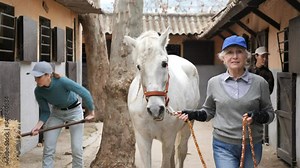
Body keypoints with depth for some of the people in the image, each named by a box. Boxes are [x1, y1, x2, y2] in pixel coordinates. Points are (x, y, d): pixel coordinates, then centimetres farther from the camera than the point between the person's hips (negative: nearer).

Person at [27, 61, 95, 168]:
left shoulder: (63, 82, -33)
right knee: (48, 148, -5)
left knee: (77, 149, -7)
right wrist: (38, 125, -25)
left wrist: (92, 112, -15)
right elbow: (45, 112, -8)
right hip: (56, 112, 4)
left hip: (74, 111, -3)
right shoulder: (38, 91, -19)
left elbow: (85, 93, -24)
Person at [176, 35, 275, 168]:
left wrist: (258, 117, -17)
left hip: (252, 146, 1)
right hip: (223, 146, -1)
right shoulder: (214, 83, -1)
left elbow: (269, 113, 4)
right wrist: (193, 114, -6)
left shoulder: (259, 83, -3)